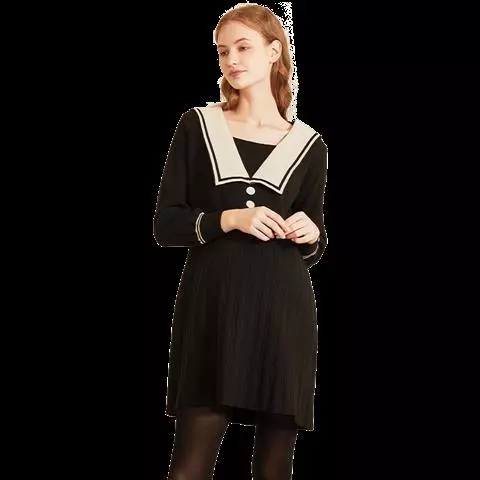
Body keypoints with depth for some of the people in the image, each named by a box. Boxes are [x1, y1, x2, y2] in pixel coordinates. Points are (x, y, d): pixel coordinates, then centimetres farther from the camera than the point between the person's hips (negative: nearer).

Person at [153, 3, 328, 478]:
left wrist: (311, 234, -6)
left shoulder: (308, 144, 9)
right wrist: (228, 219, -13)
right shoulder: (197, 125, 7)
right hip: (211, 309, -1)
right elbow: (164, 225, 2)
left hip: (283, 313, 1)